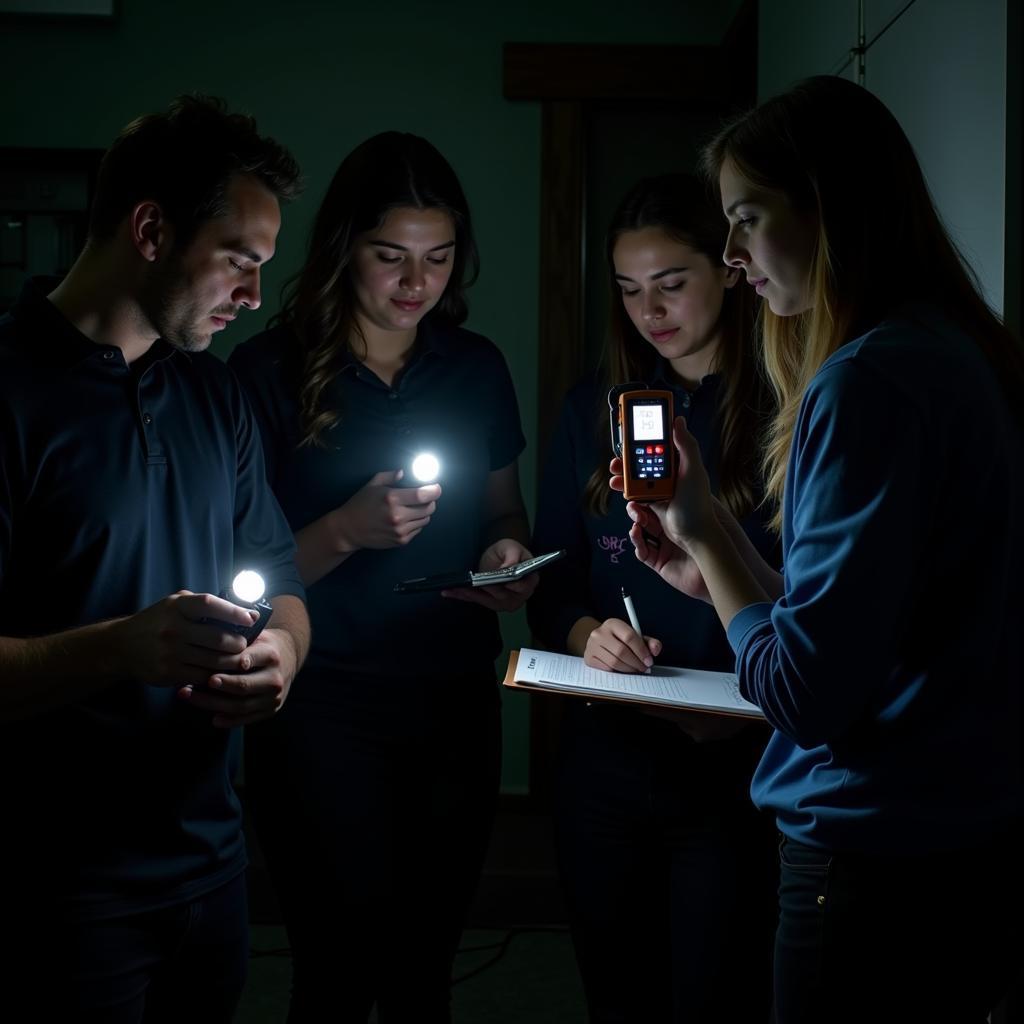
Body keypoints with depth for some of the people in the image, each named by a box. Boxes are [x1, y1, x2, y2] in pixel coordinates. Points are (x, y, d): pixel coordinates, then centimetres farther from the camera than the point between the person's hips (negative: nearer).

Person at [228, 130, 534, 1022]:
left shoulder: (477, 368, 7)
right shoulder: (270, 372, -6)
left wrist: (509, 556, -5)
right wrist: (348, 530, -22)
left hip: (456, 701, 4)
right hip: (323, 707, -4)